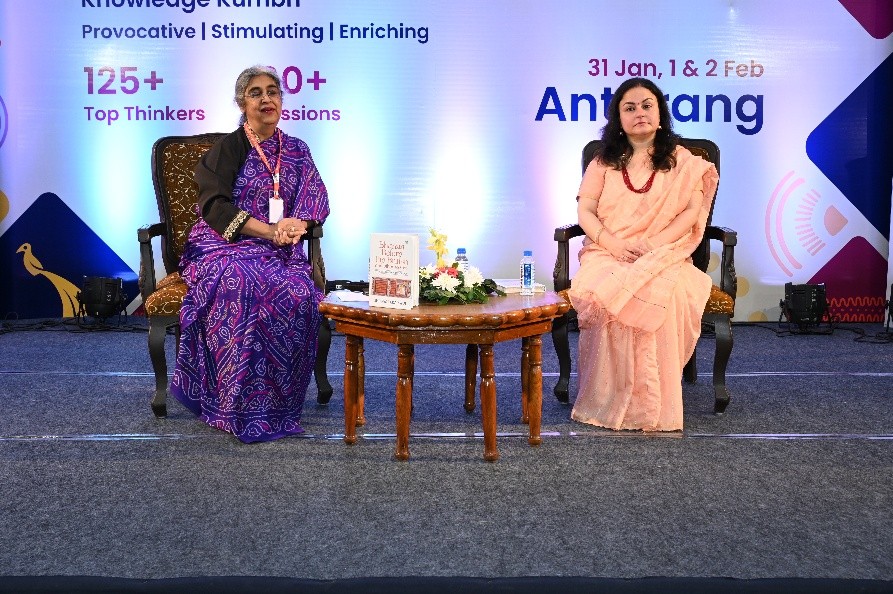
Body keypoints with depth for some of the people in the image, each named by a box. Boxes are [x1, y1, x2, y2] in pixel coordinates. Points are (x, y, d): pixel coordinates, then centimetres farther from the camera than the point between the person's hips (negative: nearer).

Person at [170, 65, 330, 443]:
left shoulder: (297, 152, 18)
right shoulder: (228, 148, 4)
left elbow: (316, 201, 10)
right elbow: (215, 206, -7)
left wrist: (297, 223, -14)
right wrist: (270, 230, -18)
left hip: (280, 252, 3)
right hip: (227, 246, -3)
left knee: (299, 294, -31)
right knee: (243, 288, -37)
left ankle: (280, 401, -20)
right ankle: (240, 405, -29)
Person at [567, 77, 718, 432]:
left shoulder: (682, 161, 13)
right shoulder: (603, 162, 16)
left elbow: (692, 210, 0)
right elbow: (584, 212, 6)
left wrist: (652, 244, -16)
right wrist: (613, 243, -15)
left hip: (665, 256, -1)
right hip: (607, 254, 1)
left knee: (662, 293, -38)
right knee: (603, 292, -36)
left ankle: (654, 406, -29)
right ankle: (608, 402, -26)